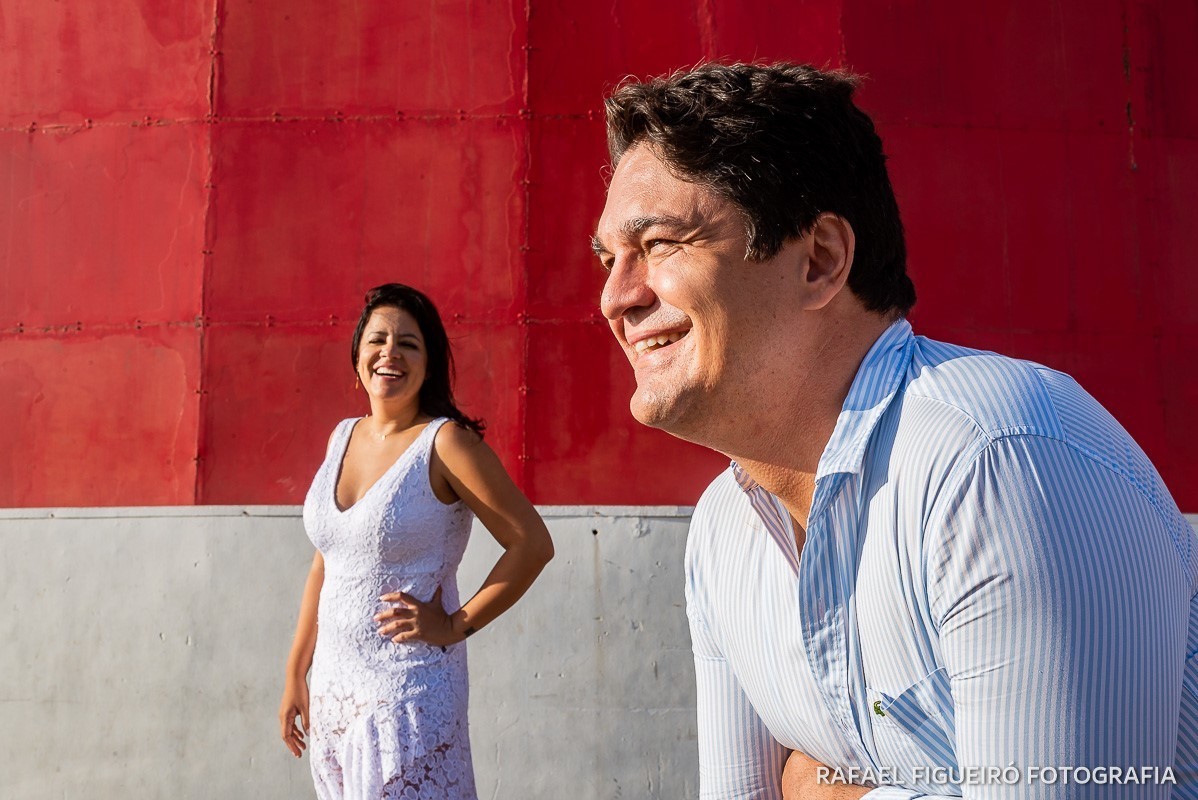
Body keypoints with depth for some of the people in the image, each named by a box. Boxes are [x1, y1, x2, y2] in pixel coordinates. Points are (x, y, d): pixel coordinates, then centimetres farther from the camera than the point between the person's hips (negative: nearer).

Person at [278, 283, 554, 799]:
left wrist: (456, 625, -14)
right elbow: (325, 564, 14)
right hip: (332, 687, 6)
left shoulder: (445, 441, -12)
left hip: (409, 690, -6)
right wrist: (296, 673, 14)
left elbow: (532, 543, -15)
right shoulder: (342, 437, 7)